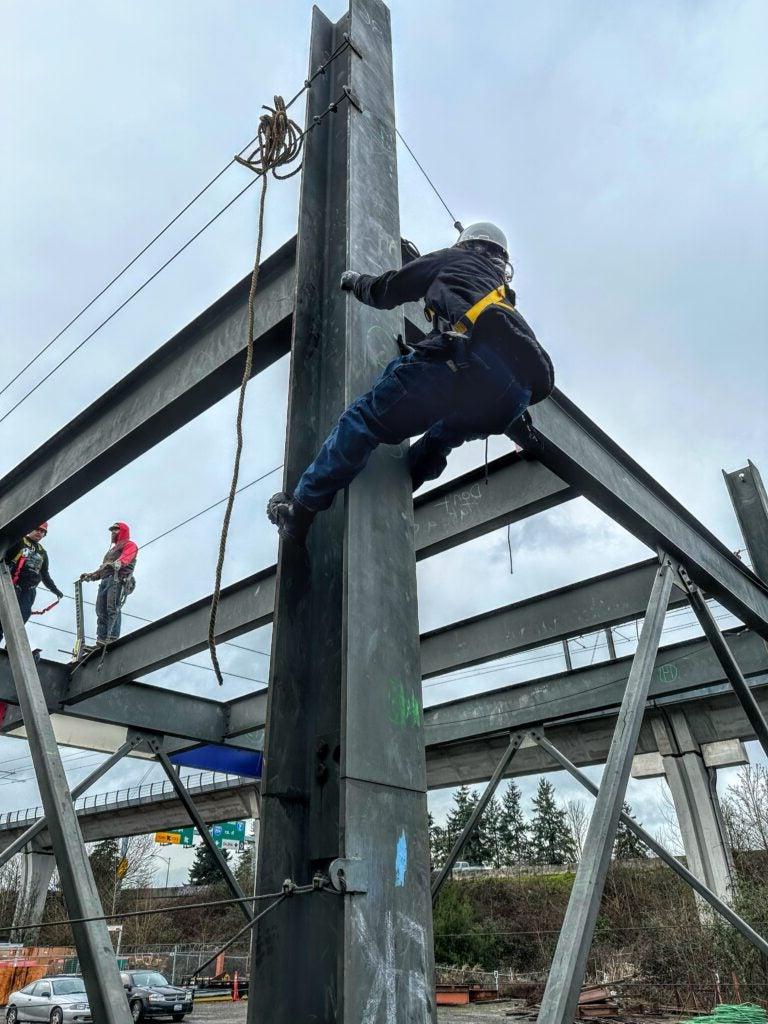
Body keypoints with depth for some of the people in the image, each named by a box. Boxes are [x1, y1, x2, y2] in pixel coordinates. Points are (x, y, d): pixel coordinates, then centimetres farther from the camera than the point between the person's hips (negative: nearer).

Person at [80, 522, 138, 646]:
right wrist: (91, 575, 17)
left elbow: (125, 558, -12)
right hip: (105, 580, 8)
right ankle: (101, 642, -12)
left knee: (113, 609, -22)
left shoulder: (130, 545, 12)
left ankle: (112, 639, -31)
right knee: (101, 612, -5)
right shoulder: (112, 549, 38)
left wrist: (116, 563, -33)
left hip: (118, 578, -8)